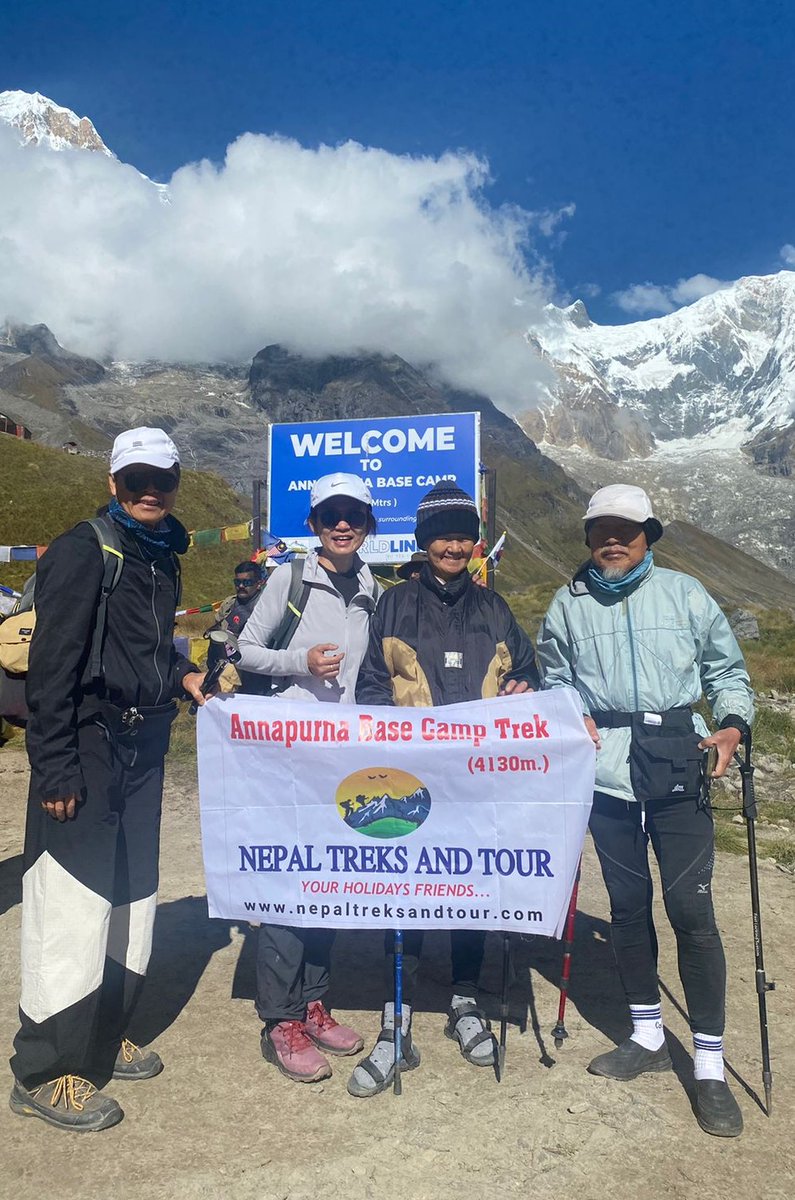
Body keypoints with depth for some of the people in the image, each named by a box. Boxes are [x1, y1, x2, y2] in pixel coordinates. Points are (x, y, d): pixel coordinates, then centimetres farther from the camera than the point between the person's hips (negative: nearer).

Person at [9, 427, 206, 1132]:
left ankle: (103, 1037, 33)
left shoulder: (161, 558, 13)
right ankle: (45, 1073, 14)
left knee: (132, 896, 15)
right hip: (85, 750, -8)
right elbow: (52, 665, -16)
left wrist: (182, 675, 6)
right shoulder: (84, 551, -11)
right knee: (75, 903, -3)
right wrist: (54, 770, -18)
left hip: (141, 750, 8)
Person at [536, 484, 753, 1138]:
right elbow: (552, 681, 16)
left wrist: (733, 722, -7)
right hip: (607, 768, 2)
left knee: (691, 907, -3)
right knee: (628, 903, 13)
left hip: (678, 765, -2)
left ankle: (711, 1064, 12)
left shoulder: (685, 593, 5)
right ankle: (648, 1037, 31)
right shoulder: (569, 605, 9)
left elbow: (726, 668, 10)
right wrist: (572, 717, -3)